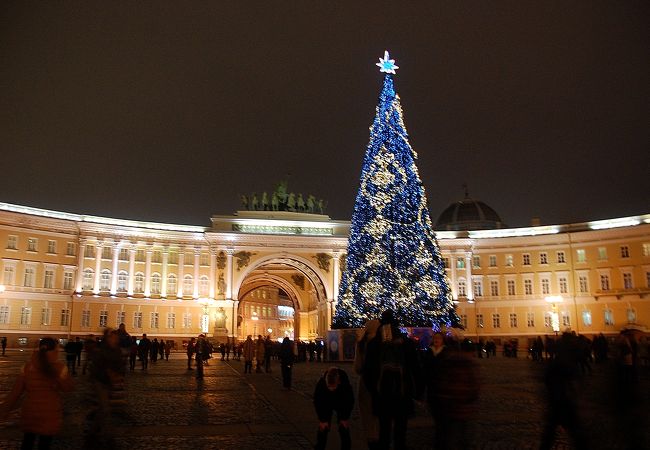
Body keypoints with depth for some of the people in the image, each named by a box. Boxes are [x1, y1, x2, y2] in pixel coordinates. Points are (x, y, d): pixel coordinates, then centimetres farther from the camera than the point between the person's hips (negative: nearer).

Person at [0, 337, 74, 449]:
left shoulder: (28, 366, -8)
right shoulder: (60, 368, -15)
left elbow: (16, 391, -5)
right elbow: (68, 387, -1)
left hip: (30, 412, 2)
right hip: (50, 415, -2)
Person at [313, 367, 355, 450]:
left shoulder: (345, 384, -38)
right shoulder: (320, 384, -37)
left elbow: (350, 401, -17)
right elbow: (317, 402, -19)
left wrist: (345, 418, -10)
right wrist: (322, 420, -15)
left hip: (341, 405, 0)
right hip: (326, 405, 1)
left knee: (344, 428, -4)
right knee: (323, 428, -4)